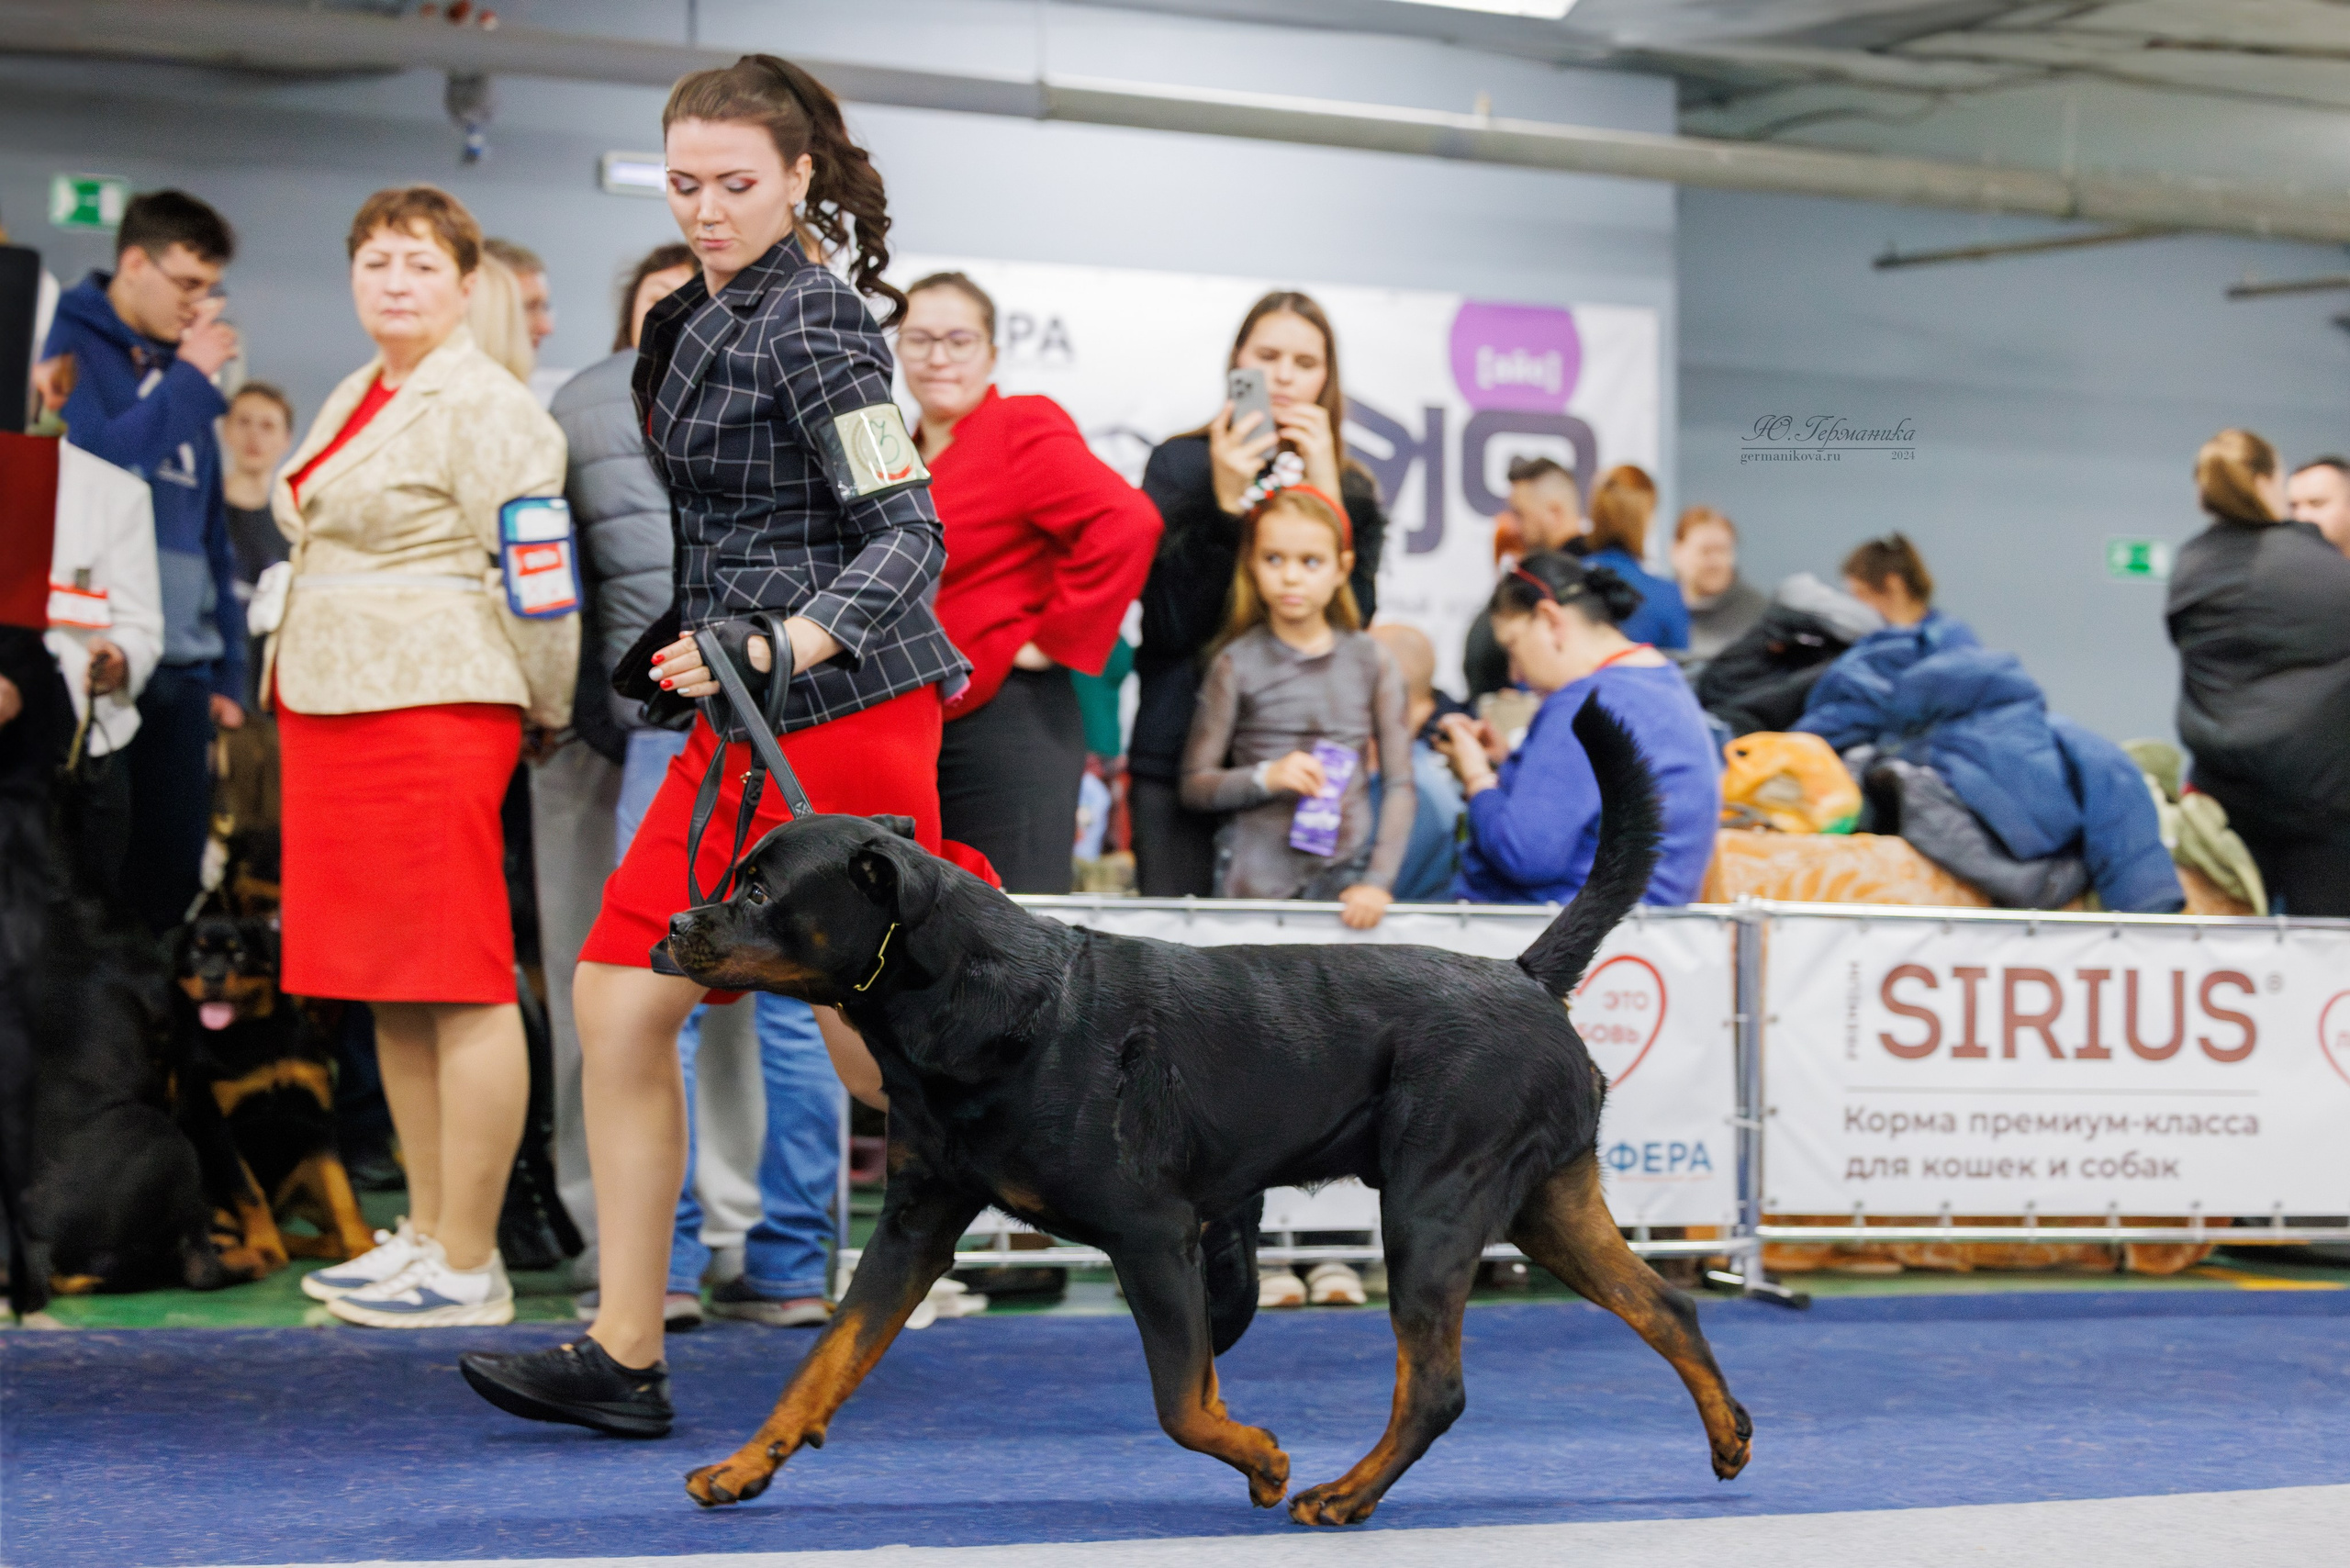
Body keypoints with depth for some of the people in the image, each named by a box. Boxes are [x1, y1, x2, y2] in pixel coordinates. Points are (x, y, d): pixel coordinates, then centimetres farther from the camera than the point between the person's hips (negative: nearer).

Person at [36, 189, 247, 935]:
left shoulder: (181, 374, 19)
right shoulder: (67, 345, -2)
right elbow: (95, 463, -18)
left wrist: (226, 672, 16)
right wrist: (190, 382, -7)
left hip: (178, 670, 7)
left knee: (171, 874, 5)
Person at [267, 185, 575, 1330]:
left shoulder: (486, 408, -10)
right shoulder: (355, 400, 19)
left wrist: (546, 714, -4)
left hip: (431, 710, -10)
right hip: (328, 709, 10)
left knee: (460, 985, -7)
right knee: (389, 986, 12)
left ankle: (467, 1268, -6)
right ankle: (427, 1230, 19)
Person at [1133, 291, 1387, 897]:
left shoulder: (1351, 490, 13)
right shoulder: (1179, 464, 6)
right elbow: (1170, 624, -5)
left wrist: (1325, 494, -8)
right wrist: (1224, 503, -15)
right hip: (1180, 758, -1)